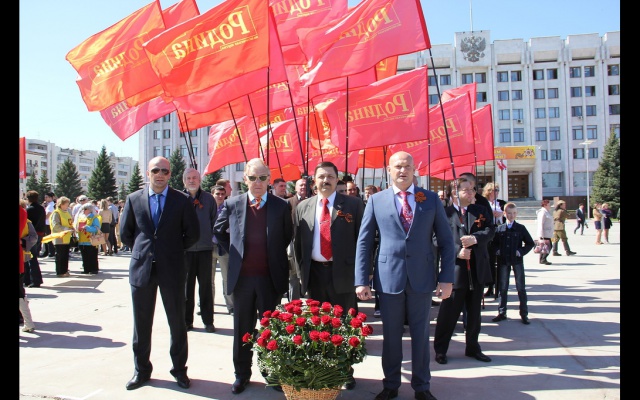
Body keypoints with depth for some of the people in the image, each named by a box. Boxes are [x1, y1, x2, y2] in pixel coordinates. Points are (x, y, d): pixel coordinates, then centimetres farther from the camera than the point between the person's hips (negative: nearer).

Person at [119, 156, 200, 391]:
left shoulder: (181, 201, -2)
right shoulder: (134, 199, 4)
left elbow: (193, 233, 3)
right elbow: (125, 233, 12)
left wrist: (175, 251, 4)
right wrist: (142, 251, 8)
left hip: (172, 269, -2)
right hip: (141, 269, 2)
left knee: (177, 322, 7)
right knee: (141, 323, 11)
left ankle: (179, 369, 22)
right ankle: (141, 370, 26)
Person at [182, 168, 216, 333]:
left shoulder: (208, 198, 4)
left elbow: (214, 221, 10)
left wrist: (212, 238, 3)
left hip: (205, 248, 1)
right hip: (185, 249, 0)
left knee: (206, 285, 6)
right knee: (187, 285, 7)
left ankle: (208, 320, 15)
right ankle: (187, 320, 17)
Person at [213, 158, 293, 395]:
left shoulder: (281, 206, -2)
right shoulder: (232, 204, 1)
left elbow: (288, 236, 11)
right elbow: (218, 231, 15)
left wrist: (275, 256, 7)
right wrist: (233, 252, 8)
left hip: (271, 277, -1)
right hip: (242, 277, 1)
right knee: (242, 329, 12)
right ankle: (241, 373, 26)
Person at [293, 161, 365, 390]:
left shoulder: (353, 204, -1)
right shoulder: (303, 207, 9)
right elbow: (297, 242, 13)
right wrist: (302, 270, 8)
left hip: (343, 272, -3)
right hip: (314, 273, 3)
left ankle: (346, 372, 21)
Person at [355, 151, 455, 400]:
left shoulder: (431, 199, 3)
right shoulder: (376, 201, 2)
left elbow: (446, 240, 4)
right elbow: (364, 242, 1)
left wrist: (446, 277, -2)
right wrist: (361, 280, -5)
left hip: (422, 277, 1)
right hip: (389, 277, 0)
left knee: (420, 334, 11)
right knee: (391, 335, 11)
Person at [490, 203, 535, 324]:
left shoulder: (521, 228, -2)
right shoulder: (499, 229, 3)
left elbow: (530, 243, 1)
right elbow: (493, 242, 13)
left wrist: (521, 251, -10)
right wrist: (497, 251, -4)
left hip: (517, 260, -2)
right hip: (503, 261, 2)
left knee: (521, 287, 2)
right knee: (503, 287, 9)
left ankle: (524, 314, 11)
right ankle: (502, 313, 18)